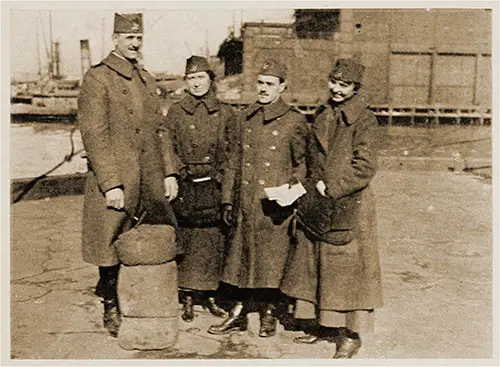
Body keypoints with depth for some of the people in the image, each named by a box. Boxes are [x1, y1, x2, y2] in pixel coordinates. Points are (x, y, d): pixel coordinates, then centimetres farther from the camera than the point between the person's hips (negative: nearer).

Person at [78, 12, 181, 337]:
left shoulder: (147, 79, 15)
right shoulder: (97, 78, -7)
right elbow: (94, 134, -13)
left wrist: (169, 172, 8)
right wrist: (111, 184, -18)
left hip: (151, 183, 6)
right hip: (115, 182, -6)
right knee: (112, 251, 4)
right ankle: (112, 310, 23)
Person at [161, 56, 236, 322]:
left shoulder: (225, 112, 6)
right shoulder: (176, 112, 4)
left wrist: (221, 177, -1)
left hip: (215, 188, 1)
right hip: (186, 188, -1)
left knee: (214, 240, 4)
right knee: (186, 241, 1)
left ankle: (209, 295, 19)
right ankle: (188, 299, 14)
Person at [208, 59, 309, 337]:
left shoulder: (295, 121, -2)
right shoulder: (246, 117, 11)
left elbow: (303, 165, 4)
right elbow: (235, 160, 14)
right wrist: (229, 199, 11)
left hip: (276, 206, -4)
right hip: (246, 205, 4)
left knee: (273, 261, 3)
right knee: (242, 259, 10)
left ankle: (269, 315, 21)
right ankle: (239, 315, 22)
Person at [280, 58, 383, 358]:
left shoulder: (365, 121, -10)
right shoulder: (323, 115, 11)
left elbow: (364, 167, -16)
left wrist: (331, 188, -15)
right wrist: (311, 187, 8)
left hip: (348, 208, -7)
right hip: (317, 207, 7)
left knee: (347, 268, 0)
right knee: (315, 264, 13)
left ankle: (352, 335, 14)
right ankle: (327, 324, 29)